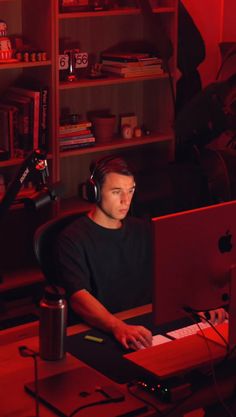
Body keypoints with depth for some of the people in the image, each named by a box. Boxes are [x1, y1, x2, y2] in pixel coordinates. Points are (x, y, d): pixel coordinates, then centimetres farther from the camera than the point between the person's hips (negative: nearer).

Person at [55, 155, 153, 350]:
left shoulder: (142, 230, 15)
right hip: (99, 333, -6)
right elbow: (79, 298, -20)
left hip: (146, 325, 6)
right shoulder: (73, 239, -6)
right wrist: (119, 327, -37)